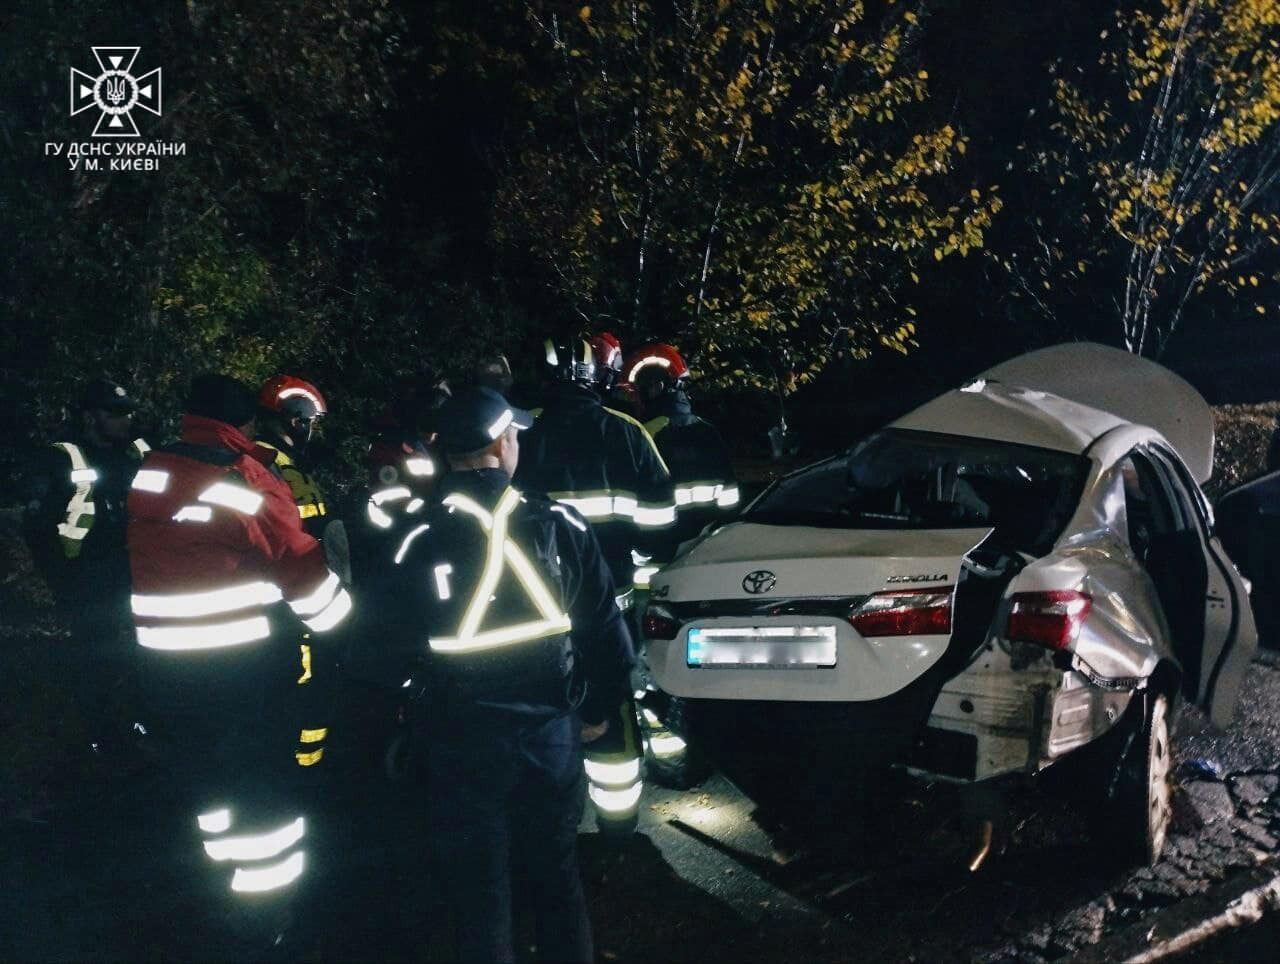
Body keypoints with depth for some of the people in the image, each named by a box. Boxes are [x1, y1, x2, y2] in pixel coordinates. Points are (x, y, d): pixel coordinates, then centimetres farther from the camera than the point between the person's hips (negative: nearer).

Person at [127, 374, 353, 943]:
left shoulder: (147, 475, 4)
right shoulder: (250, 482, -15)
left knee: (203, 777, 22)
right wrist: (341, 628, 4)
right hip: (244, 671, -6)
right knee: (264, 791, 9)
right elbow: (305, 571, -11)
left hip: (165, 671, 6)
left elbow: (151, 560, 15)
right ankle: (269, 917, 22)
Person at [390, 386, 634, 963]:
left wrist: (405, 723, 15)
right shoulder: (560, 526, -8)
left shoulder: (416, 542, -11)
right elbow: (608, 631, -3)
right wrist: (597, 709, 12)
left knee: (479, 898, 15)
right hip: (550, 735, 2)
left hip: (462, 743, -1)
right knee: (556, 880, 22)